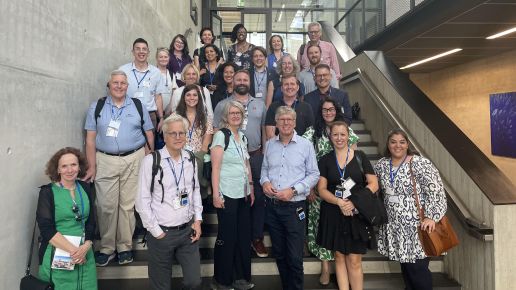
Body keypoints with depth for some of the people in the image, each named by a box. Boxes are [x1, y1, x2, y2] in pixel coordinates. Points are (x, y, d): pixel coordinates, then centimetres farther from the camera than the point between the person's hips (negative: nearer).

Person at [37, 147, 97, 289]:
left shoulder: (85, 188, 4)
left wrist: (86, 246, -13)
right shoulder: (47, 192, -6)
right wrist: (73, 250, -17)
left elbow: (91, 222, 3)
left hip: (84, 253, 3)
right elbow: (46, 229, -12)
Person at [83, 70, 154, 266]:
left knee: (128, 205, 4)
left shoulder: (138, 106, 8)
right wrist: (92, 167, -2)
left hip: (134, 160, 0)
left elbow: (149, 134, 8)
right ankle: (106, 248, 17)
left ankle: (125, 246, 18)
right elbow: (90, 139, 5)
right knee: (106, 206, 1)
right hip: (105, 161, 0)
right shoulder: (96, 107, 7)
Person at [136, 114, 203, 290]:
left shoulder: (190, 159, 3)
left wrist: (198, 219, 5)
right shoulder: (151, 161, -13)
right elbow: (142, 201, -11)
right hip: (162, 232, -4)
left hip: (188, 230, 4)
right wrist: (156, 231, -9)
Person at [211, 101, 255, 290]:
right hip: (227, 194, -7)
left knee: (243, 235, 11)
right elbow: (215, 167, -12)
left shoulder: (242, 136, 12)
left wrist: (251, 189, 15)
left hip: (243, 194, 7)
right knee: (227, 237, 3)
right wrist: (216, 195, -16)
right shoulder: (221, 135, -8)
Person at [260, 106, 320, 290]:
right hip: (272, 206, 4)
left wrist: (293, 190, -14)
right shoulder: (269, 144, 8)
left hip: (294, 207, -4)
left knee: (295, 257, 1)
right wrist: (264, 182, -5)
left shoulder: (305, 145, -5)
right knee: (279, 254, 17)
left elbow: (314, 174, -4)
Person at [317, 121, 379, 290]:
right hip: (333, 214, 1)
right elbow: (321, 189, 0)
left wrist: (354, 201, -15)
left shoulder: (360, 156, 1)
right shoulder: (325, 160, 4)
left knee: (354, 260, 0)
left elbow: (374, 184, -1)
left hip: (357, 214, -1)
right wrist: (339, 202, -18)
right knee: (339, 257, 9)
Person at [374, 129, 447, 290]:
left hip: (417, 226, -5)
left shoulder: (420, 164, -13)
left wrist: (432, 216, -23)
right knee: (405, 266, 18)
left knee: (417, 268, 3)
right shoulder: (381, 165, 4)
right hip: (394, 226, 5)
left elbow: (435, 191, -17)